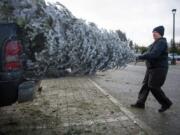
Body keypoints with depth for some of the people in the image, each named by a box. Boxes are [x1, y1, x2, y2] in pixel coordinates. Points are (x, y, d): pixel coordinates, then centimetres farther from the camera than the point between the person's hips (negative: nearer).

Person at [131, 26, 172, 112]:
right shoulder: (155, 43, 16)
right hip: (151, 68, 10)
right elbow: (149, 53, 20)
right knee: (145, 85, 8)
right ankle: (140, 103, 14)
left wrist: (140, 57, -23)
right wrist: (141, 57, 3)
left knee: (154, 87, -6)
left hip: (159, 69, -10)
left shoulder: (161, 42, -16)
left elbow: (153, 55, -27)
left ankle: (166, 103, 13)